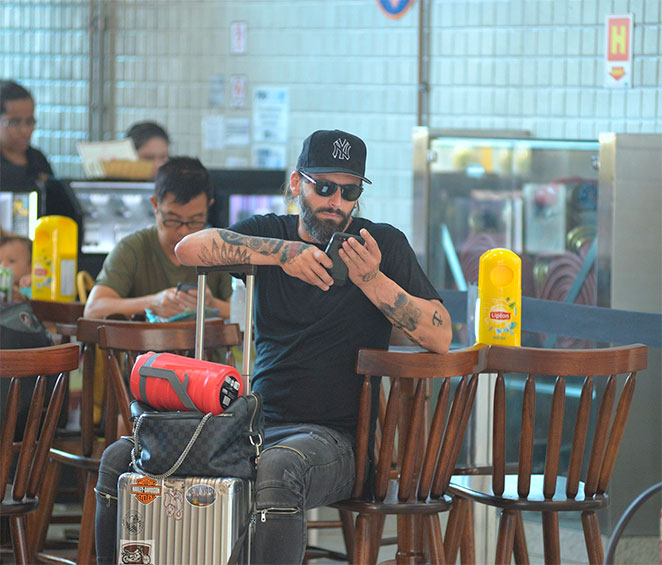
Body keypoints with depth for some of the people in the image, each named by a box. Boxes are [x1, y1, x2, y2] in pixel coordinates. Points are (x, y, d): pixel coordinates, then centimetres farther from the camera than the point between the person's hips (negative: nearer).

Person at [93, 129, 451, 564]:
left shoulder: (383, 245, 6)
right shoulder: (270, 235, 13)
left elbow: (440, 337, -4)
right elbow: (188, 249, -7)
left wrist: (372, 281, -17)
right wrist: (282, 253, -18)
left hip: (333, 435, -4)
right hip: (254, 425, 4)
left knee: (277, 469, -40)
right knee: (121, 458, -13)